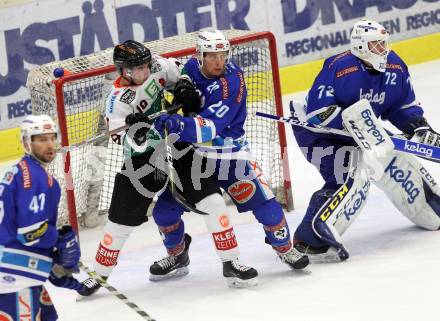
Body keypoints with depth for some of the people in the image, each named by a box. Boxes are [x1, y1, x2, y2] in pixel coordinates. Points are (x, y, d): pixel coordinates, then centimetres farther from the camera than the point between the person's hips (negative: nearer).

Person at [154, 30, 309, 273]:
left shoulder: (231, 82, -26)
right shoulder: (193, 67, -9)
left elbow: (210, 127, -37)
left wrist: (177, 124, -52)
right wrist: (182, 83, -4)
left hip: (229, 152, -4)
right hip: (192, 152, 4)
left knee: (263, 202, -9)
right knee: (164, 210, 0)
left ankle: (284, 247, 18)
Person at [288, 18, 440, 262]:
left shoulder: (395, 68, -5)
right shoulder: (338, 68, -28)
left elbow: (404, 105, 9)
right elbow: (318, 113, -31)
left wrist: (420, 127, -8)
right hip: (318, 132, -8)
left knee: (396, 160, 11)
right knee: (352, 176, -28)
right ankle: (309, 240, -35)